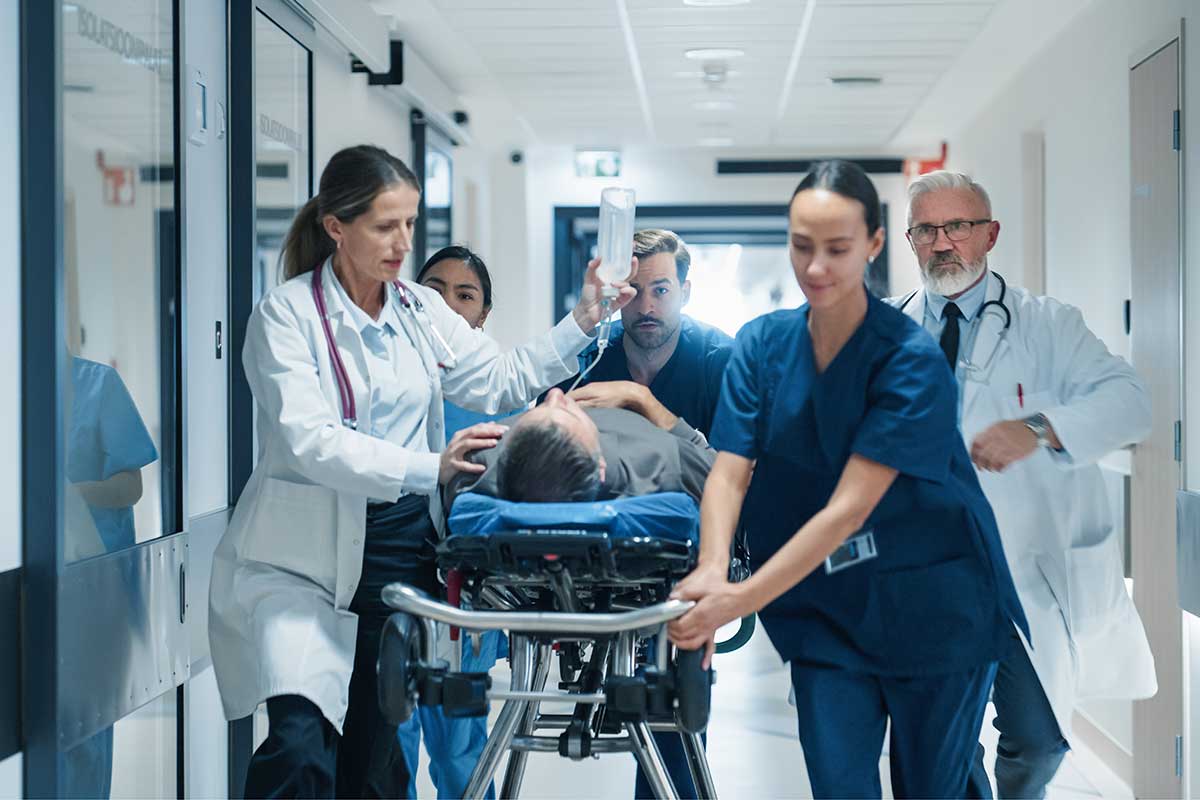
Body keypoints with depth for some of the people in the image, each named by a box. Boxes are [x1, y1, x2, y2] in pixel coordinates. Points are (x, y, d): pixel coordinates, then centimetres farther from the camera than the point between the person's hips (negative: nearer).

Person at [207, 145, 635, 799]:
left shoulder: (422, 310, 11)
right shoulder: (285, 314, -8)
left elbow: (502, 380, 17)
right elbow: (310, 440, -21)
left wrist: (582, 322, 5)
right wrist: (429, 468, -32)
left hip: (398, 553, 5)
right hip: (304, 558, -5)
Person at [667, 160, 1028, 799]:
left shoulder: (913, 361, -19)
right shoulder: (762, 343, -4)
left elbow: (849, 508, -24)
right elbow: (729, 472, -10)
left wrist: (743, 599, -33)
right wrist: (712, 570, -31)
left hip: (933, 611, -3)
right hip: (825, 610, 3)